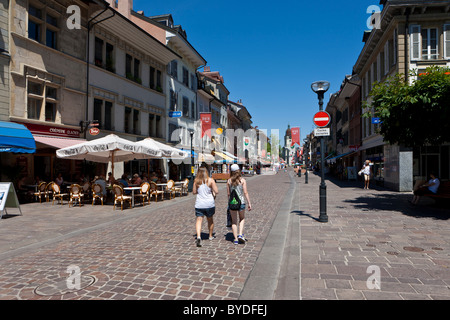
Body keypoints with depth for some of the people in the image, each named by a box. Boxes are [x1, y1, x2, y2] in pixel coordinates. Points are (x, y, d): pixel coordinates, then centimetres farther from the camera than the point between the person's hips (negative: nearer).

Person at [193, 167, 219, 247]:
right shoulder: (210, 180, -5)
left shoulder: (196, 181, 0)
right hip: (209, 204, 0)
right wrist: (213, 193, 13)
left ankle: (198, 236, -23)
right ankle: (211, 236, 34)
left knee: (199, 220, -2)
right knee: (210, 219, 19)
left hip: (199, 204, 0)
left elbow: (194, 192, 8)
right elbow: (216, 191, -8)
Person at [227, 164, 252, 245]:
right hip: (241, 202, -1)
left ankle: (236, 239, 12)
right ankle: (240, 234, 3)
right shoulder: (242, 180, -6)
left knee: (234, 221, 11)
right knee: (242, 219, 20)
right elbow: (245, 193, -10)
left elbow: (228, 193, 3)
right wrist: (249, 203, -5)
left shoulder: (229, 181, -1)